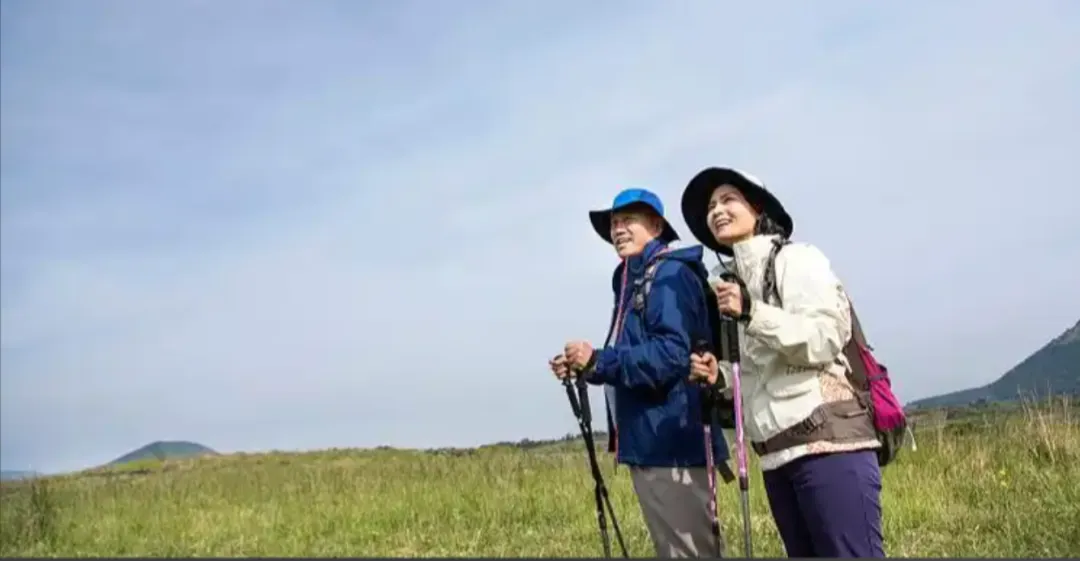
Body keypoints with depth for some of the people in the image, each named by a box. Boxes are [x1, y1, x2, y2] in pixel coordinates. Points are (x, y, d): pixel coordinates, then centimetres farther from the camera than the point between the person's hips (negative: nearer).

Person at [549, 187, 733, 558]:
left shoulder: (670, 275, -10)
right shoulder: (633, 282, 18)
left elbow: (671, 355, -23)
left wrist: (598, 362, -23)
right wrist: (584, 367, 4)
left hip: (671, 442, -10)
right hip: (648, 443, 10)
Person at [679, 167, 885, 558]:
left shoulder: (796, 259, 1)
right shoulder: (731, 282, 20)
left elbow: (825, 340, -12)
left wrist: (752, 313, -18)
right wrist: (719, 376, 4)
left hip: (826, 441, -7)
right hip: (776, 454, 7)